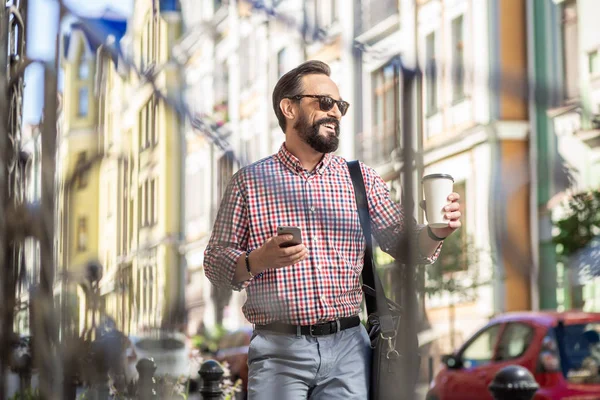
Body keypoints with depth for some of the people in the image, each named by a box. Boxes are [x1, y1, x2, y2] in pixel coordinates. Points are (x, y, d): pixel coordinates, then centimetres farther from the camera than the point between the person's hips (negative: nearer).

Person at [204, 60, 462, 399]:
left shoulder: (362, 178, 11)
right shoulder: (249, 181, 4)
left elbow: (406, 245, 8)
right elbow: (215, 263, 4)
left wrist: (435, 232, -13)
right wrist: (258, 261, -16)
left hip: (347, 346, 2)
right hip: (279, 349, -2)